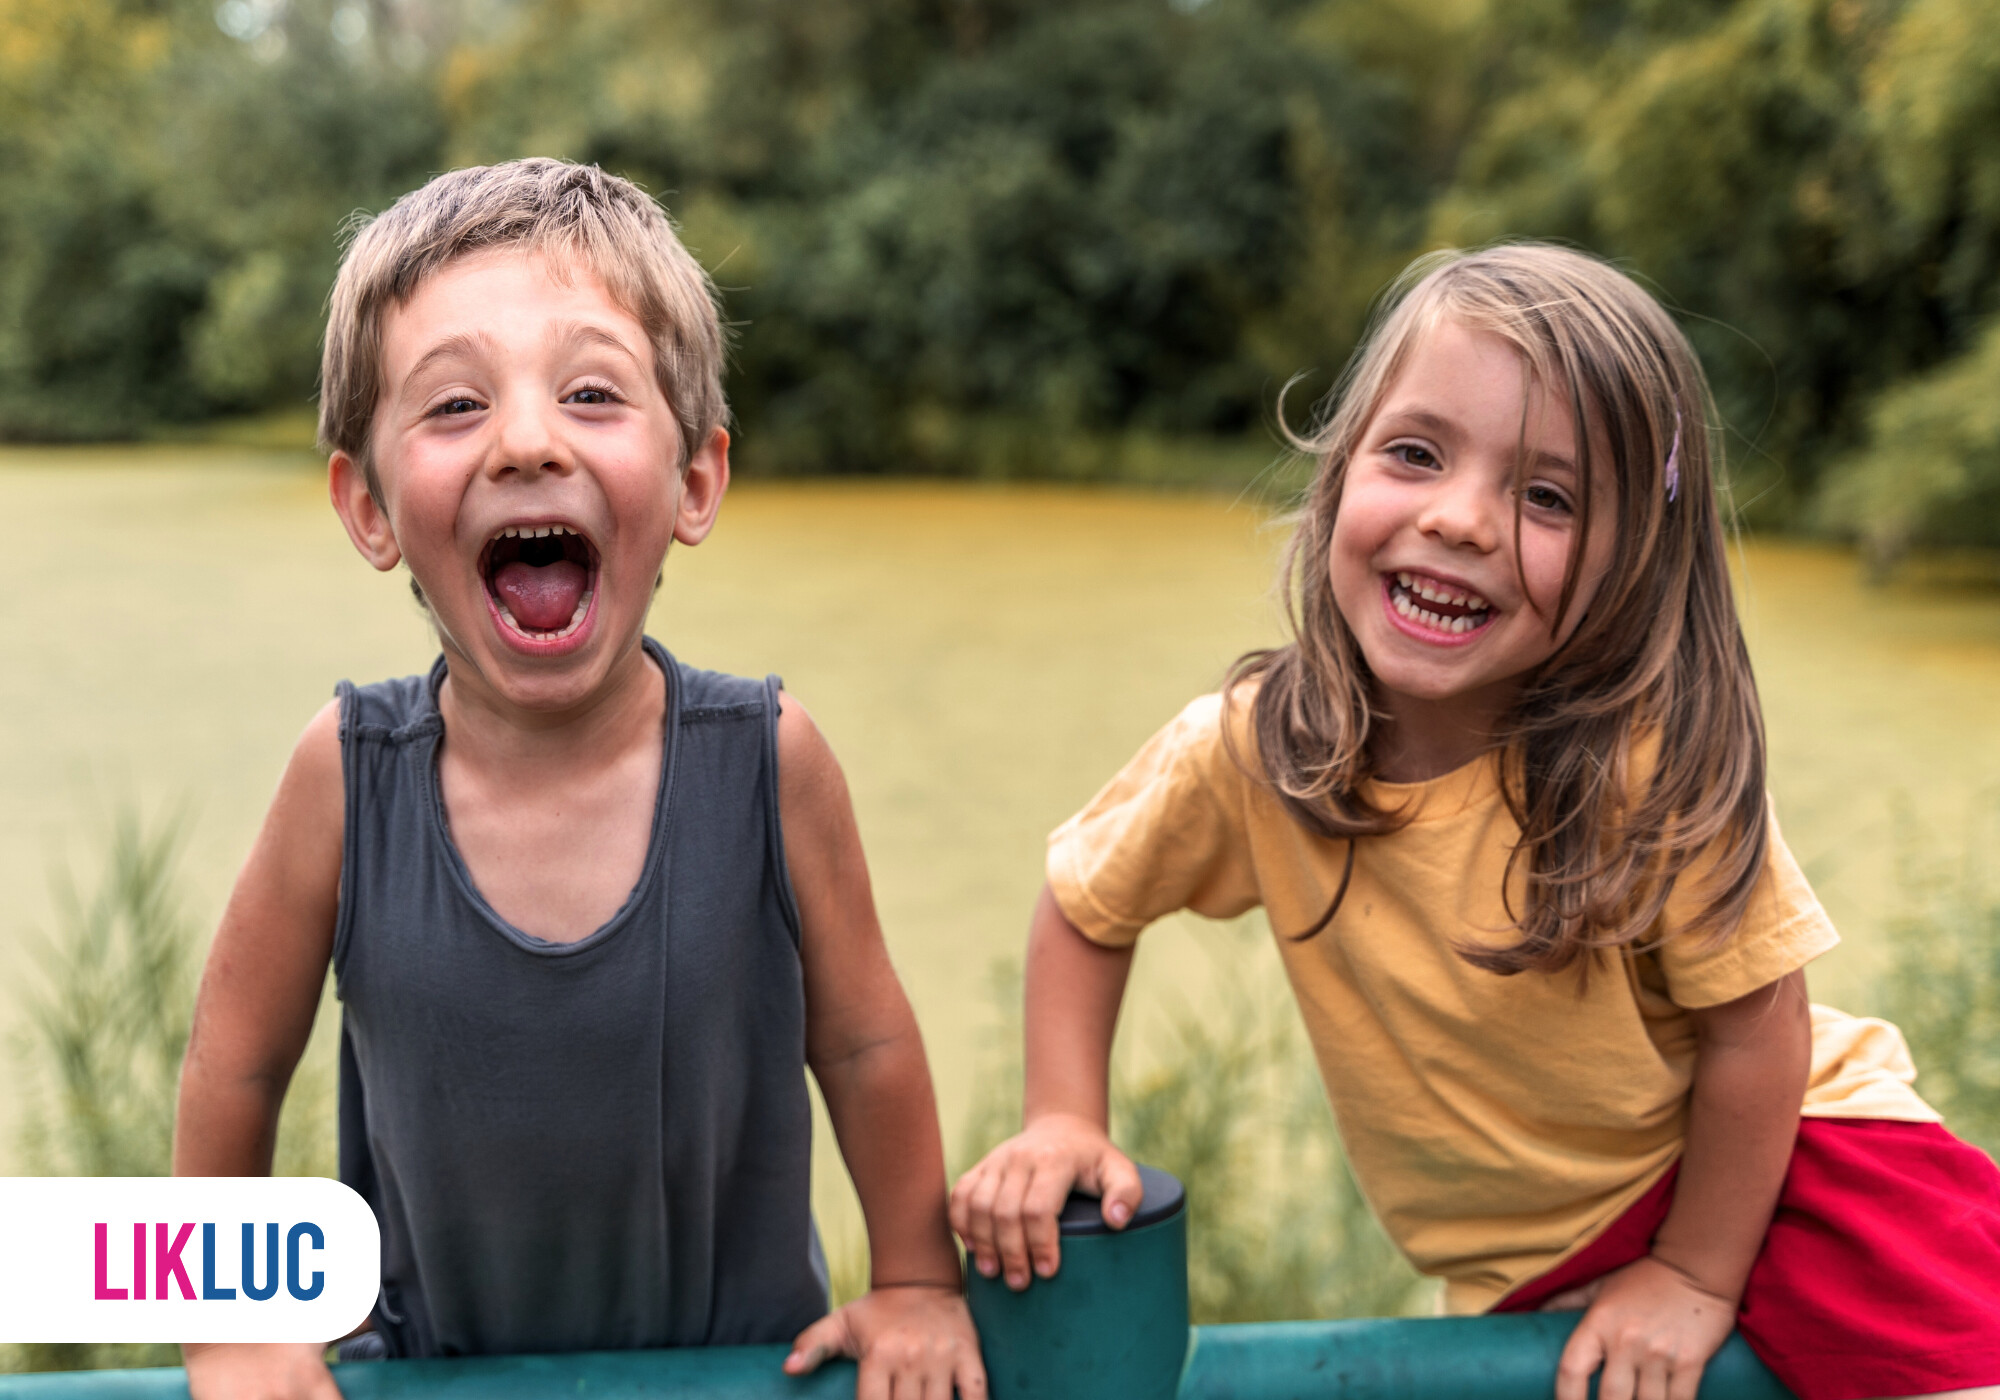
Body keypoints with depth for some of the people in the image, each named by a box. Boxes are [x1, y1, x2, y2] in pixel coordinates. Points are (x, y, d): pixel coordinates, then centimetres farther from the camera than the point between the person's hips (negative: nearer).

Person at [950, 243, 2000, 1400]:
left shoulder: (1652, 762, -27)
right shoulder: (1245, 752, -17)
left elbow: (1754, 1033, -15)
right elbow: (1086, 908, 2)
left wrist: (1696, 1276, -7)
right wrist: (1064, 1125, -7)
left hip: (1768, 1154, -3)